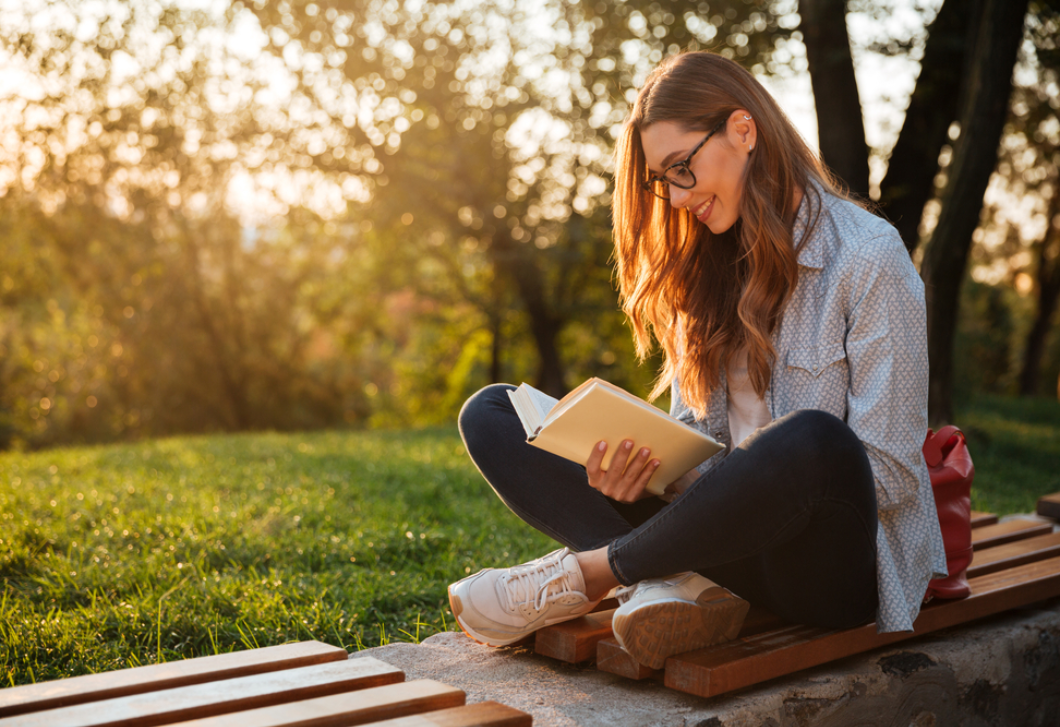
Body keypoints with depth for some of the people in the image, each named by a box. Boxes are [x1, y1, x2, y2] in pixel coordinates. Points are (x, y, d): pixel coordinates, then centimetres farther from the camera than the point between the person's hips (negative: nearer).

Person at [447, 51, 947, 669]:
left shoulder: (869, 258, -8)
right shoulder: (706, 269, 12)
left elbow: (890, 473, -12)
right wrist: (642, 468, -11)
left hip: (836, 566, -5)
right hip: (729, 539, 6)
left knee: (810, 441, -42)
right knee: (491, 415, -2)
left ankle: (586, 575, -19)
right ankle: (675, 587, -23)